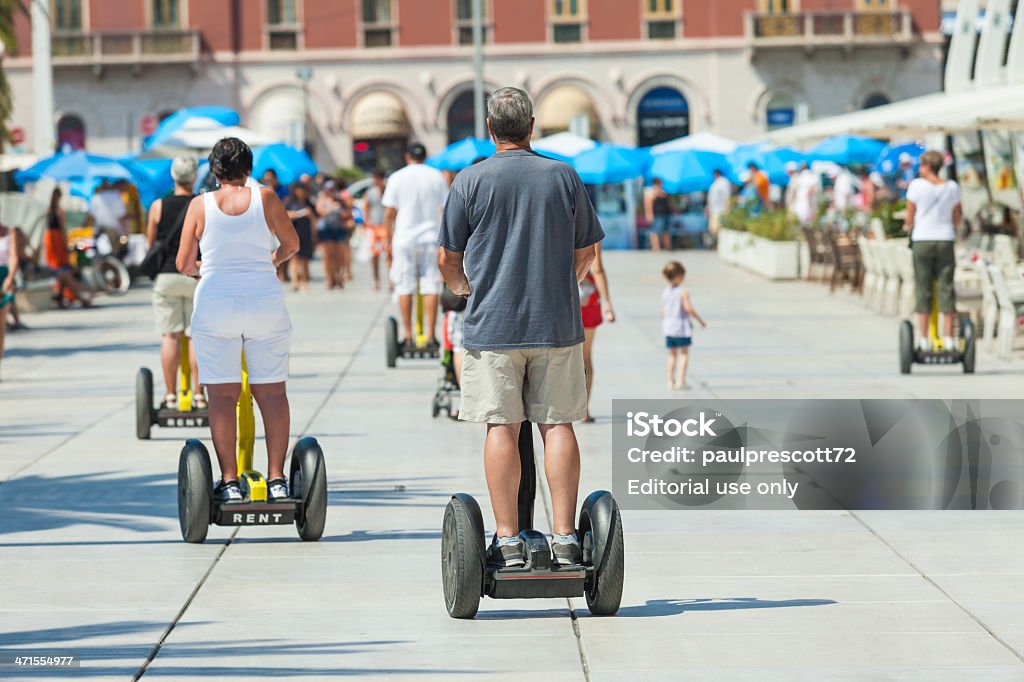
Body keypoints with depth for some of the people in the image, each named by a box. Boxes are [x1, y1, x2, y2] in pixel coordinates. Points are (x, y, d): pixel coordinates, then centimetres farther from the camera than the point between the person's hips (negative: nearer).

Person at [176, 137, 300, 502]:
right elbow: (292, 244, 14)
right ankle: (276, 477, 3)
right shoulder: (265, 198, 1)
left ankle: (229, 480, -3)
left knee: (222, 395, 2)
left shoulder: (200, 205, 0)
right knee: (272, 391, 6)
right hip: (266, 303, 1)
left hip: (216, 304, -1)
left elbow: (184, 264, 5)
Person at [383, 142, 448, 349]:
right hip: (430, 237, 1)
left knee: (405, 287, 5)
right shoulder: (436, 176, 3)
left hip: (404, 238, -1)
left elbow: (389, 213, -1)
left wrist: (389, 238, 8)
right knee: (431, 286, 1)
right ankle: (431, 336, -3)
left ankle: (409, 337, 4)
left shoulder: (397, 178, 0)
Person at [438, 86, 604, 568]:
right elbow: (587, 251, 12)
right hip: (557, 324, 2)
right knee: (557, 425, 4)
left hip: (492, 325, -1)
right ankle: (564, 537, 0)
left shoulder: (471, 181, -2)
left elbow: (448, 260, 2)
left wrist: (462, 287, 24)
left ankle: (507, 540, -2)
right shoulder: (563, 176, 4)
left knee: (501, 428, 0)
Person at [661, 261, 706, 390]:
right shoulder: (683, 292, -15)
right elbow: (688, 308, -21)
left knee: (672, 355, 14)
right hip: (682, 328, -5)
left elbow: (663, 311, 6)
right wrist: (700, 320, -11)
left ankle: (671, 381, 14)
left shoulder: (665, 292, 3)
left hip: (669, 328, 5)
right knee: (684, 353, 5)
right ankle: (681, 380, 0)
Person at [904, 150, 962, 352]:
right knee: (946, 289, 4)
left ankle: (923, 338, -1)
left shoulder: (917, 185, -5)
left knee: (923, 290, 2)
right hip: (946, 239, 2)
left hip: (922, 239, -2)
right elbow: (957, 217, 9)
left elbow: (910, 216, 0)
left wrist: (908, 226, 21)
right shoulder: (952, 187, 3)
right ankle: (948, 338, 2)